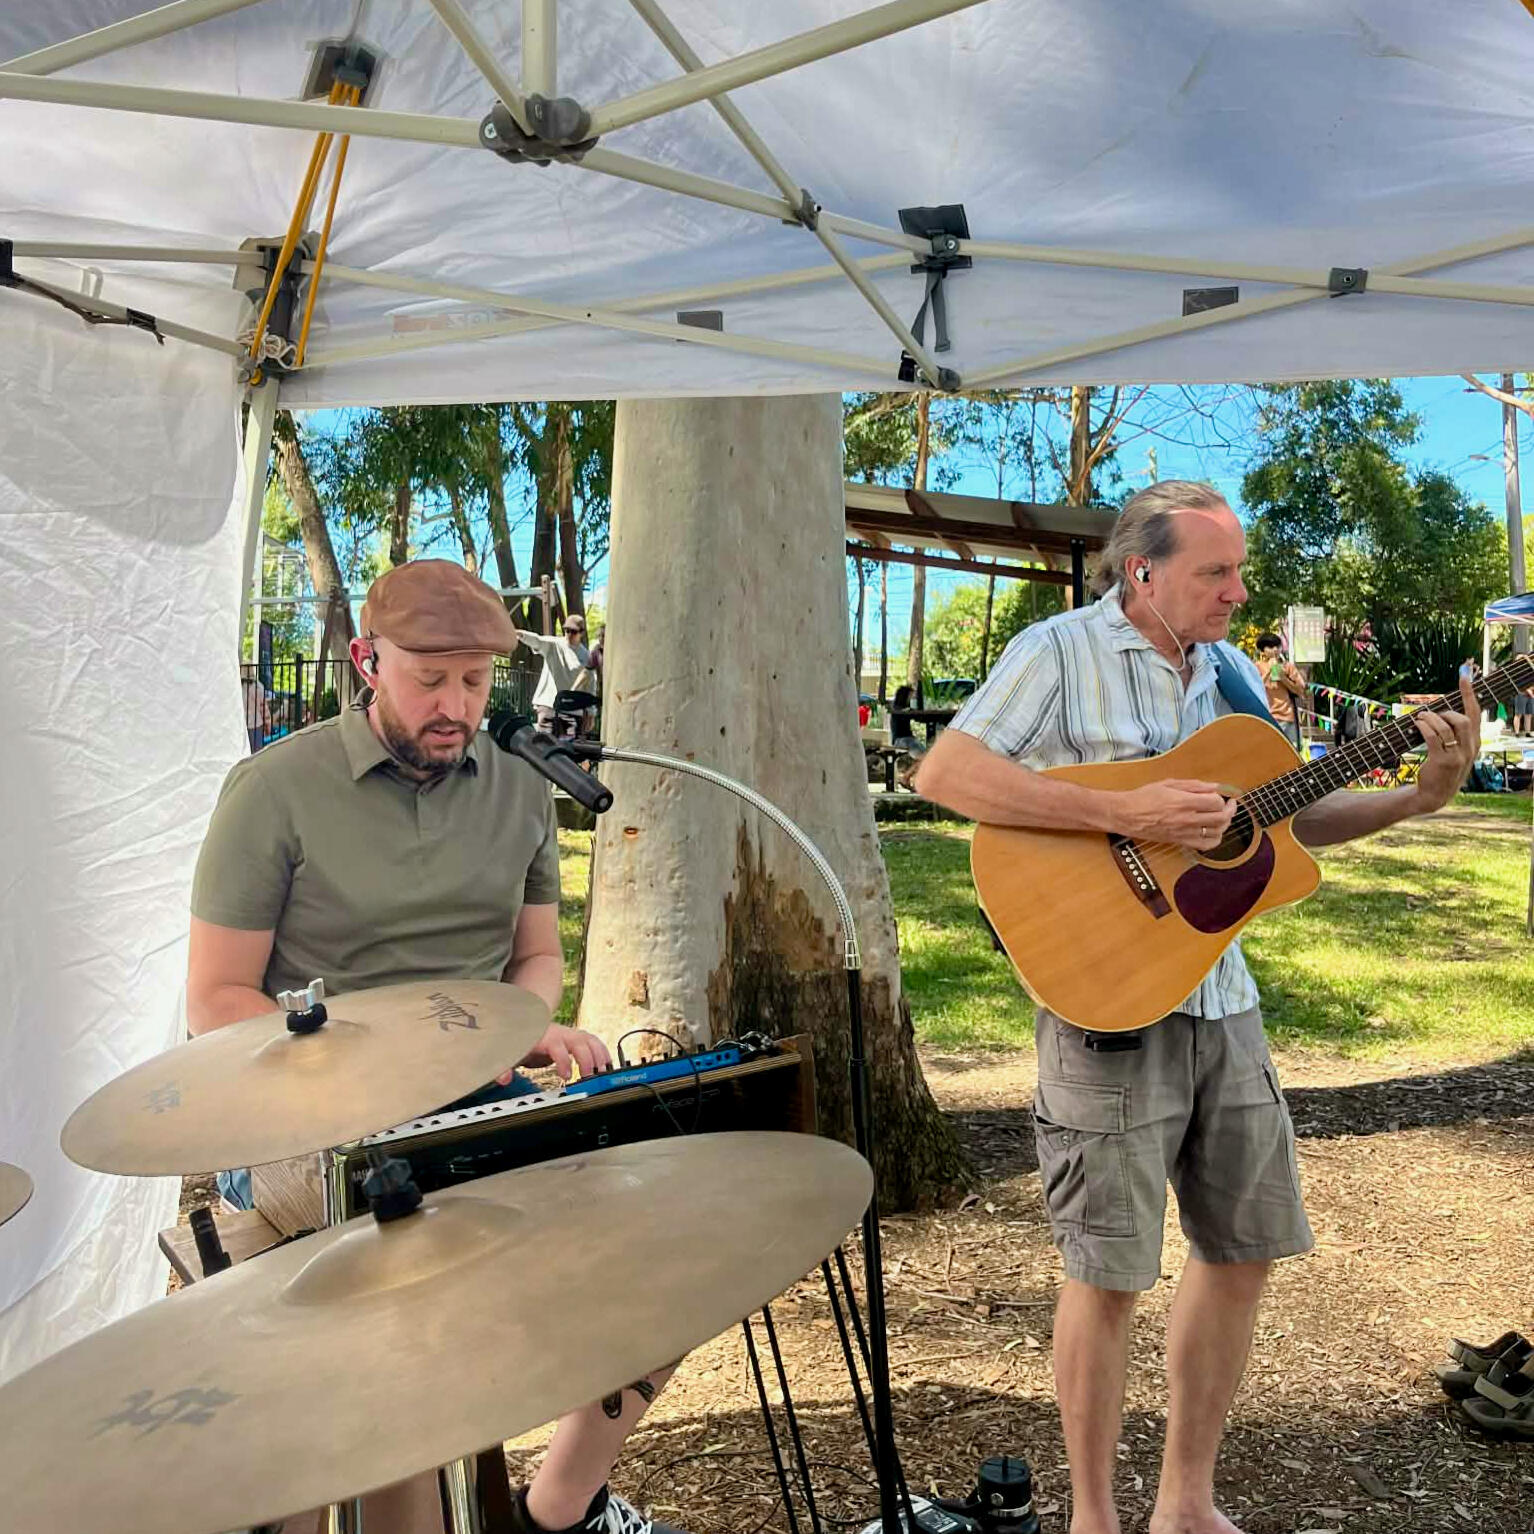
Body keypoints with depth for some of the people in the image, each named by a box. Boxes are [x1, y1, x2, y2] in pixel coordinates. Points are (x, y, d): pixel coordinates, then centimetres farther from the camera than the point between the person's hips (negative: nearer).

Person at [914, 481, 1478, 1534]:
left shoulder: (1230, 672, 11)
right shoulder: (1063, 650, -9)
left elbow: (1287, 817, 16)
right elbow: (942, 774, -21)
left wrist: (1420, 798, 1)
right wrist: (1125, 813, -25)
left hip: (1221, 999, 7)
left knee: (1245, 1248, 14)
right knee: (1113, 1272, 1)